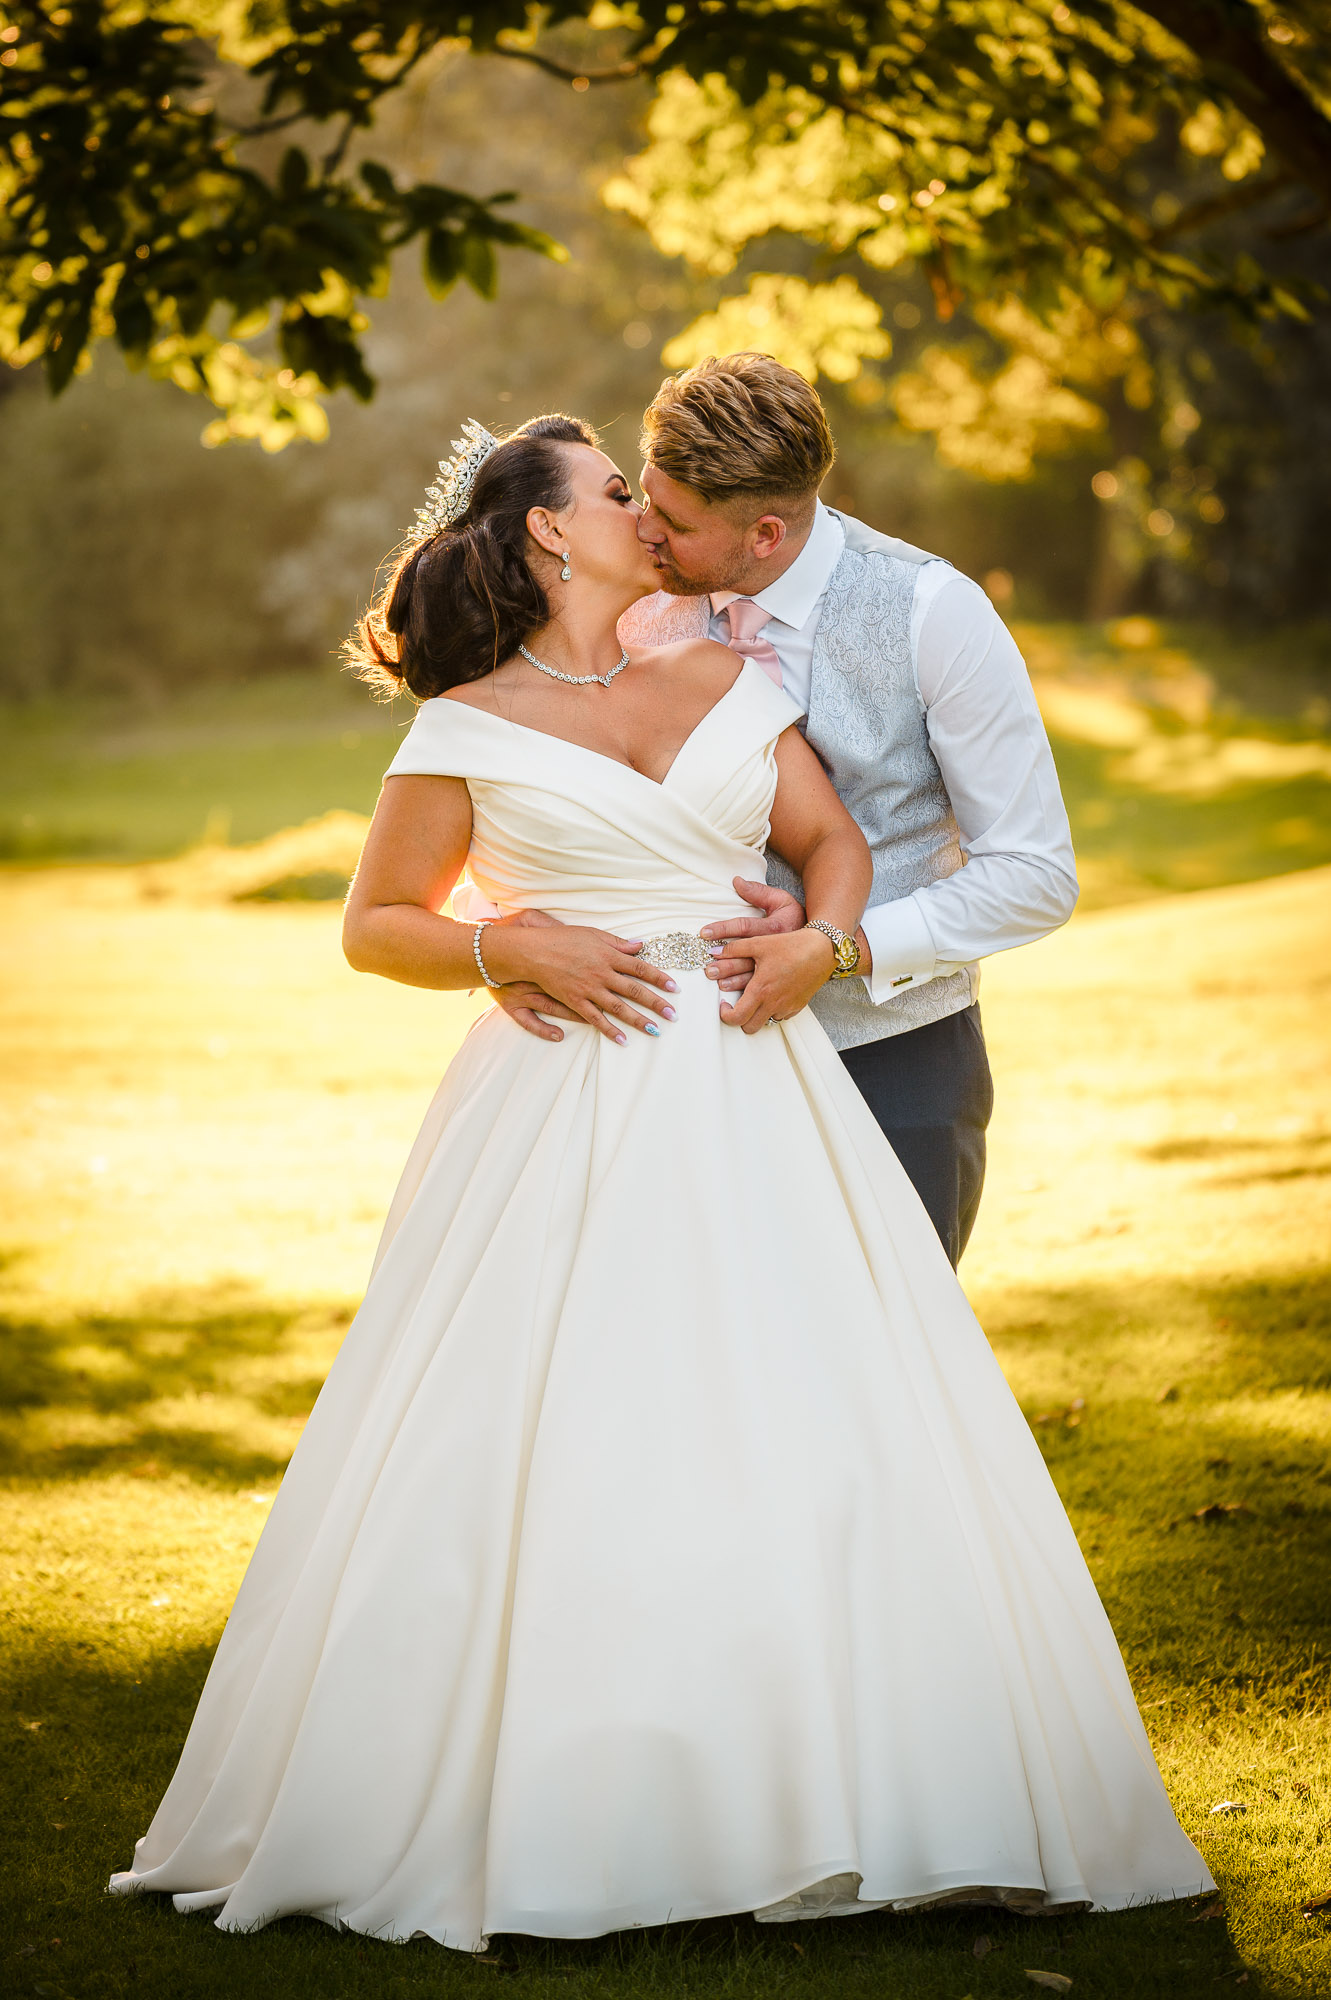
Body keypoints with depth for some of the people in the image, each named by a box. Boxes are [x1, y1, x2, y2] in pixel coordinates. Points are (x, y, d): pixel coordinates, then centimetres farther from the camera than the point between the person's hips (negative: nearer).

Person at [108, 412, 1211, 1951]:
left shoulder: (729, 682, 15)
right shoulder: (468, 727, 4)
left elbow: (833, 841, 12)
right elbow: (374, 926, 5)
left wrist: (822, 938, -8)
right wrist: (514, 947, -11)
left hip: (753, 1107, 3)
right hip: (564, 1117, -3)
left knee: (812, 1443, -2)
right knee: (545, 1459, -7)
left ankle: (830, 1794, 8)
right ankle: (522, 1813, 4)